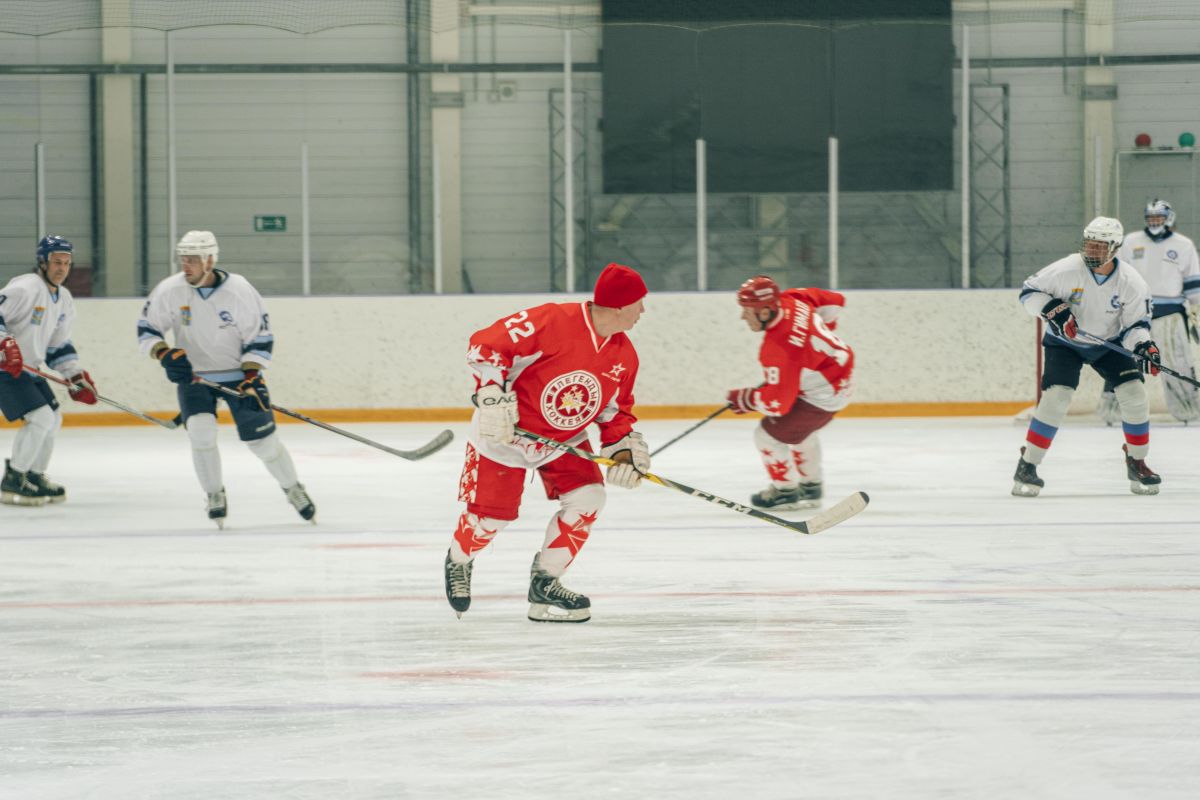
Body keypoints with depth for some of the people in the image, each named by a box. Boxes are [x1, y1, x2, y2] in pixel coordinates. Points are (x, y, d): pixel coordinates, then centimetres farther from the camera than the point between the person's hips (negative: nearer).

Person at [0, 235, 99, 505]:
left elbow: (59, 345, 18)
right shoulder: (25, 288, -19)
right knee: (40, 417, -17)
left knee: (53, 419, 16)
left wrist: (77, 376, 10)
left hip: (27, 368, 10)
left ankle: (34, 477, 29)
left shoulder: (63, 299, 11)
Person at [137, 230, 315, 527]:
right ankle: (215, 496, -2)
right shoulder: (170, 291, -15)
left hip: (239, 373, -1)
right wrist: (165, 354, -22)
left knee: (262, 438, -1)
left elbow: (260, 338, -11)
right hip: (193, 375, 1)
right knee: (201, 431, -21)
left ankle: (294, 490, 22)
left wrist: (251, 378, -19)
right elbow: (146, 329, -5)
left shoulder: (240, 291, -18)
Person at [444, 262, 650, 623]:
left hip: (565, 439, 6)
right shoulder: (552, 322, -28)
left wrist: (624, 449, -7)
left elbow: (616, 410, 9)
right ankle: (458, 562, 32)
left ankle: (544, 584, 0)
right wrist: (491, 397, -32)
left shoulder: (624, 356, -5)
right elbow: (486, 344, -25)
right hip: (505, 430, -6)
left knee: (587, 498, -12)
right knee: (491, 514, -2)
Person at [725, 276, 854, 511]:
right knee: (799, 428, 31)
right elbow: (833, 300, 8)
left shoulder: (778, 350, -32)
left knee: (769, 435, 0)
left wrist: (744, 398, -10)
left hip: (823, 395, -10)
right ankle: (810, 489, 43)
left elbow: (777, 402, -27)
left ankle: (785, 492, 17)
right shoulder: (791, 301, -9)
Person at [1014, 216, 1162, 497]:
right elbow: (1029, 291, -14)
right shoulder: (1066, 270, -24)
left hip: (1109, 344, 3)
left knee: (1134, 394, -11)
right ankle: (1026, 466, -13)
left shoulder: (1132, 283, -18)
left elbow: (1135, 324, -10)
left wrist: (1144, 346, -30)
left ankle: (1137, 463, 8)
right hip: (1064, 342, -3)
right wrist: (1052, 309, -31)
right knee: (1056, 397, -21)